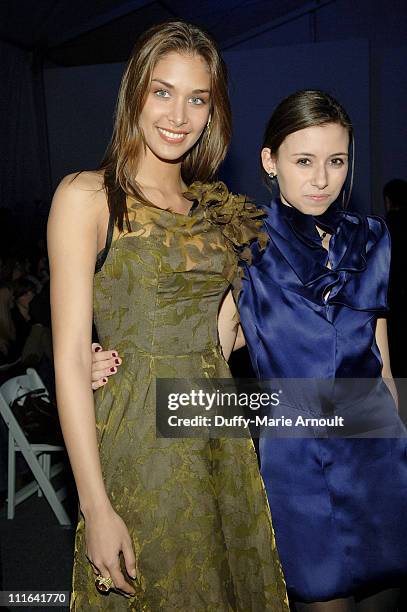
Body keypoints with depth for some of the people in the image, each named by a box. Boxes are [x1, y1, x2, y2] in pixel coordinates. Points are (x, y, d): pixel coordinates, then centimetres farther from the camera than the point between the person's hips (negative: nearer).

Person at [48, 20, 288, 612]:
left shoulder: (219, 204, 8)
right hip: (134, 440, -5)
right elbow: (71, 358, -13)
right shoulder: (87, 195, -8)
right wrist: (96, 507, -16)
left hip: (222, 442, 6)